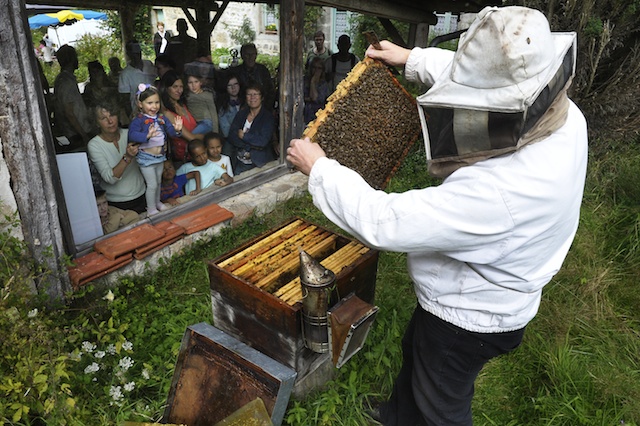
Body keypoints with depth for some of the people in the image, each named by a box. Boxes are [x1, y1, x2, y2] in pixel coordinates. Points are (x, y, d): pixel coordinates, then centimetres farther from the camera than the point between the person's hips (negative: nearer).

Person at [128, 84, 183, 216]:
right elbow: (132, 134, -32)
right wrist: (147, 136, -48)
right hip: (146, 158, -6)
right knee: (152, 184, 1)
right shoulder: (138, 120, -18)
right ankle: (151, 209, 18)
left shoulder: (161, 118, 1)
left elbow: (170, 130, -1)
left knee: (158, 182, 23)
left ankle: (157, 202, 44)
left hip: (160, 156, 6)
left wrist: (177, 130, -24)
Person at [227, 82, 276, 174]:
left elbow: (263, 141, -18)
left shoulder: (268, 116, -6)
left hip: (260, 163, -4)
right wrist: (251, 146, -15)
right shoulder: (241, 114, 7)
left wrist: (243, 135, -9)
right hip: (240, 163, 4)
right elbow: (231, 136, -4)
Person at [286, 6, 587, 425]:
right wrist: (413, 59, 8)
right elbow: (478, 77, 3)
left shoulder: (498, 190, -45)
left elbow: (382, 221, -38)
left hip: (469, 318, -9)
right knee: (414, 352, 33)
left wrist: (319, 168, -24)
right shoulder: (562, 113, -17)